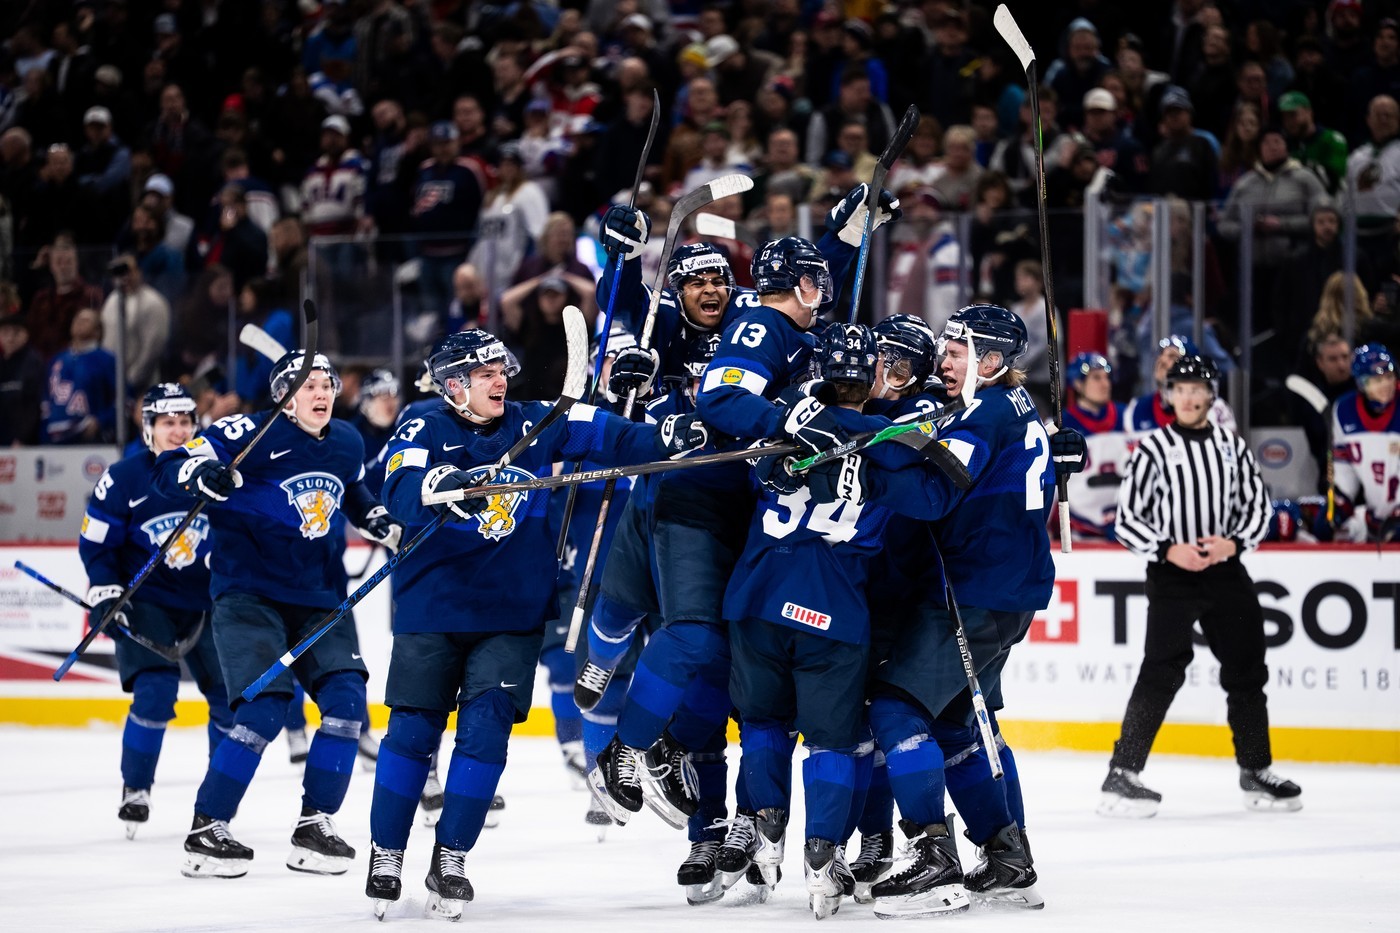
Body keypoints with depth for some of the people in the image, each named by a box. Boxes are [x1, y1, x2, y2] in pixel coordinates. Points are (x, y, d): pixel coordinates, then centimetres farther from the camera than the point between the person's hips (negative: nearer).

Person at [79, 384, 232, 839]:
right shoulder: (123, 479, -10)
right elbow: (95, 543, -5)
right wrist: (104, 592, -14)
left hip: (206, 603, 3)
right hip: (147, 601, -3)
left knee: (231, 694, 0)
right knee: (155, 693, -19)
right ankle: (135, 791, -2)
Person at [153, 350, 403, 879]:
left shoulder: (347, 444, 9)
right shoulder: (252, 434, -11)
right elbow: (168, 470, -15)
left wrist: (384, 526, 15)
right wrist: (199, 474, -36)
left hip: (320, 597, 6)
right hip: (249, 592, -6)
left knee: (346, 702, -8)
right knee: (264, 710, -18)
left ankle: (314, 826, 6)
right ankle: (206, 830, -6)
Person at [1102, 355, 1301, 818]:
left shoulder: (1232, 446, 7)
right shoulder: (1153, 449, -3)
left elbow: (1257, 506, 11)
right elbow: (1127, 518, -4)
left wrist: (1233, 543, -8)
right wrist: (1168, 551, -17)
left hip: (1225, 571, 4)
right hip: (1171, 574, -4)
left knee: (1246, 670, 8)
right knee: (1161, 671, -13)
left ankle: (1256, 772, 22)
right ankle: (1122, 775, -13)